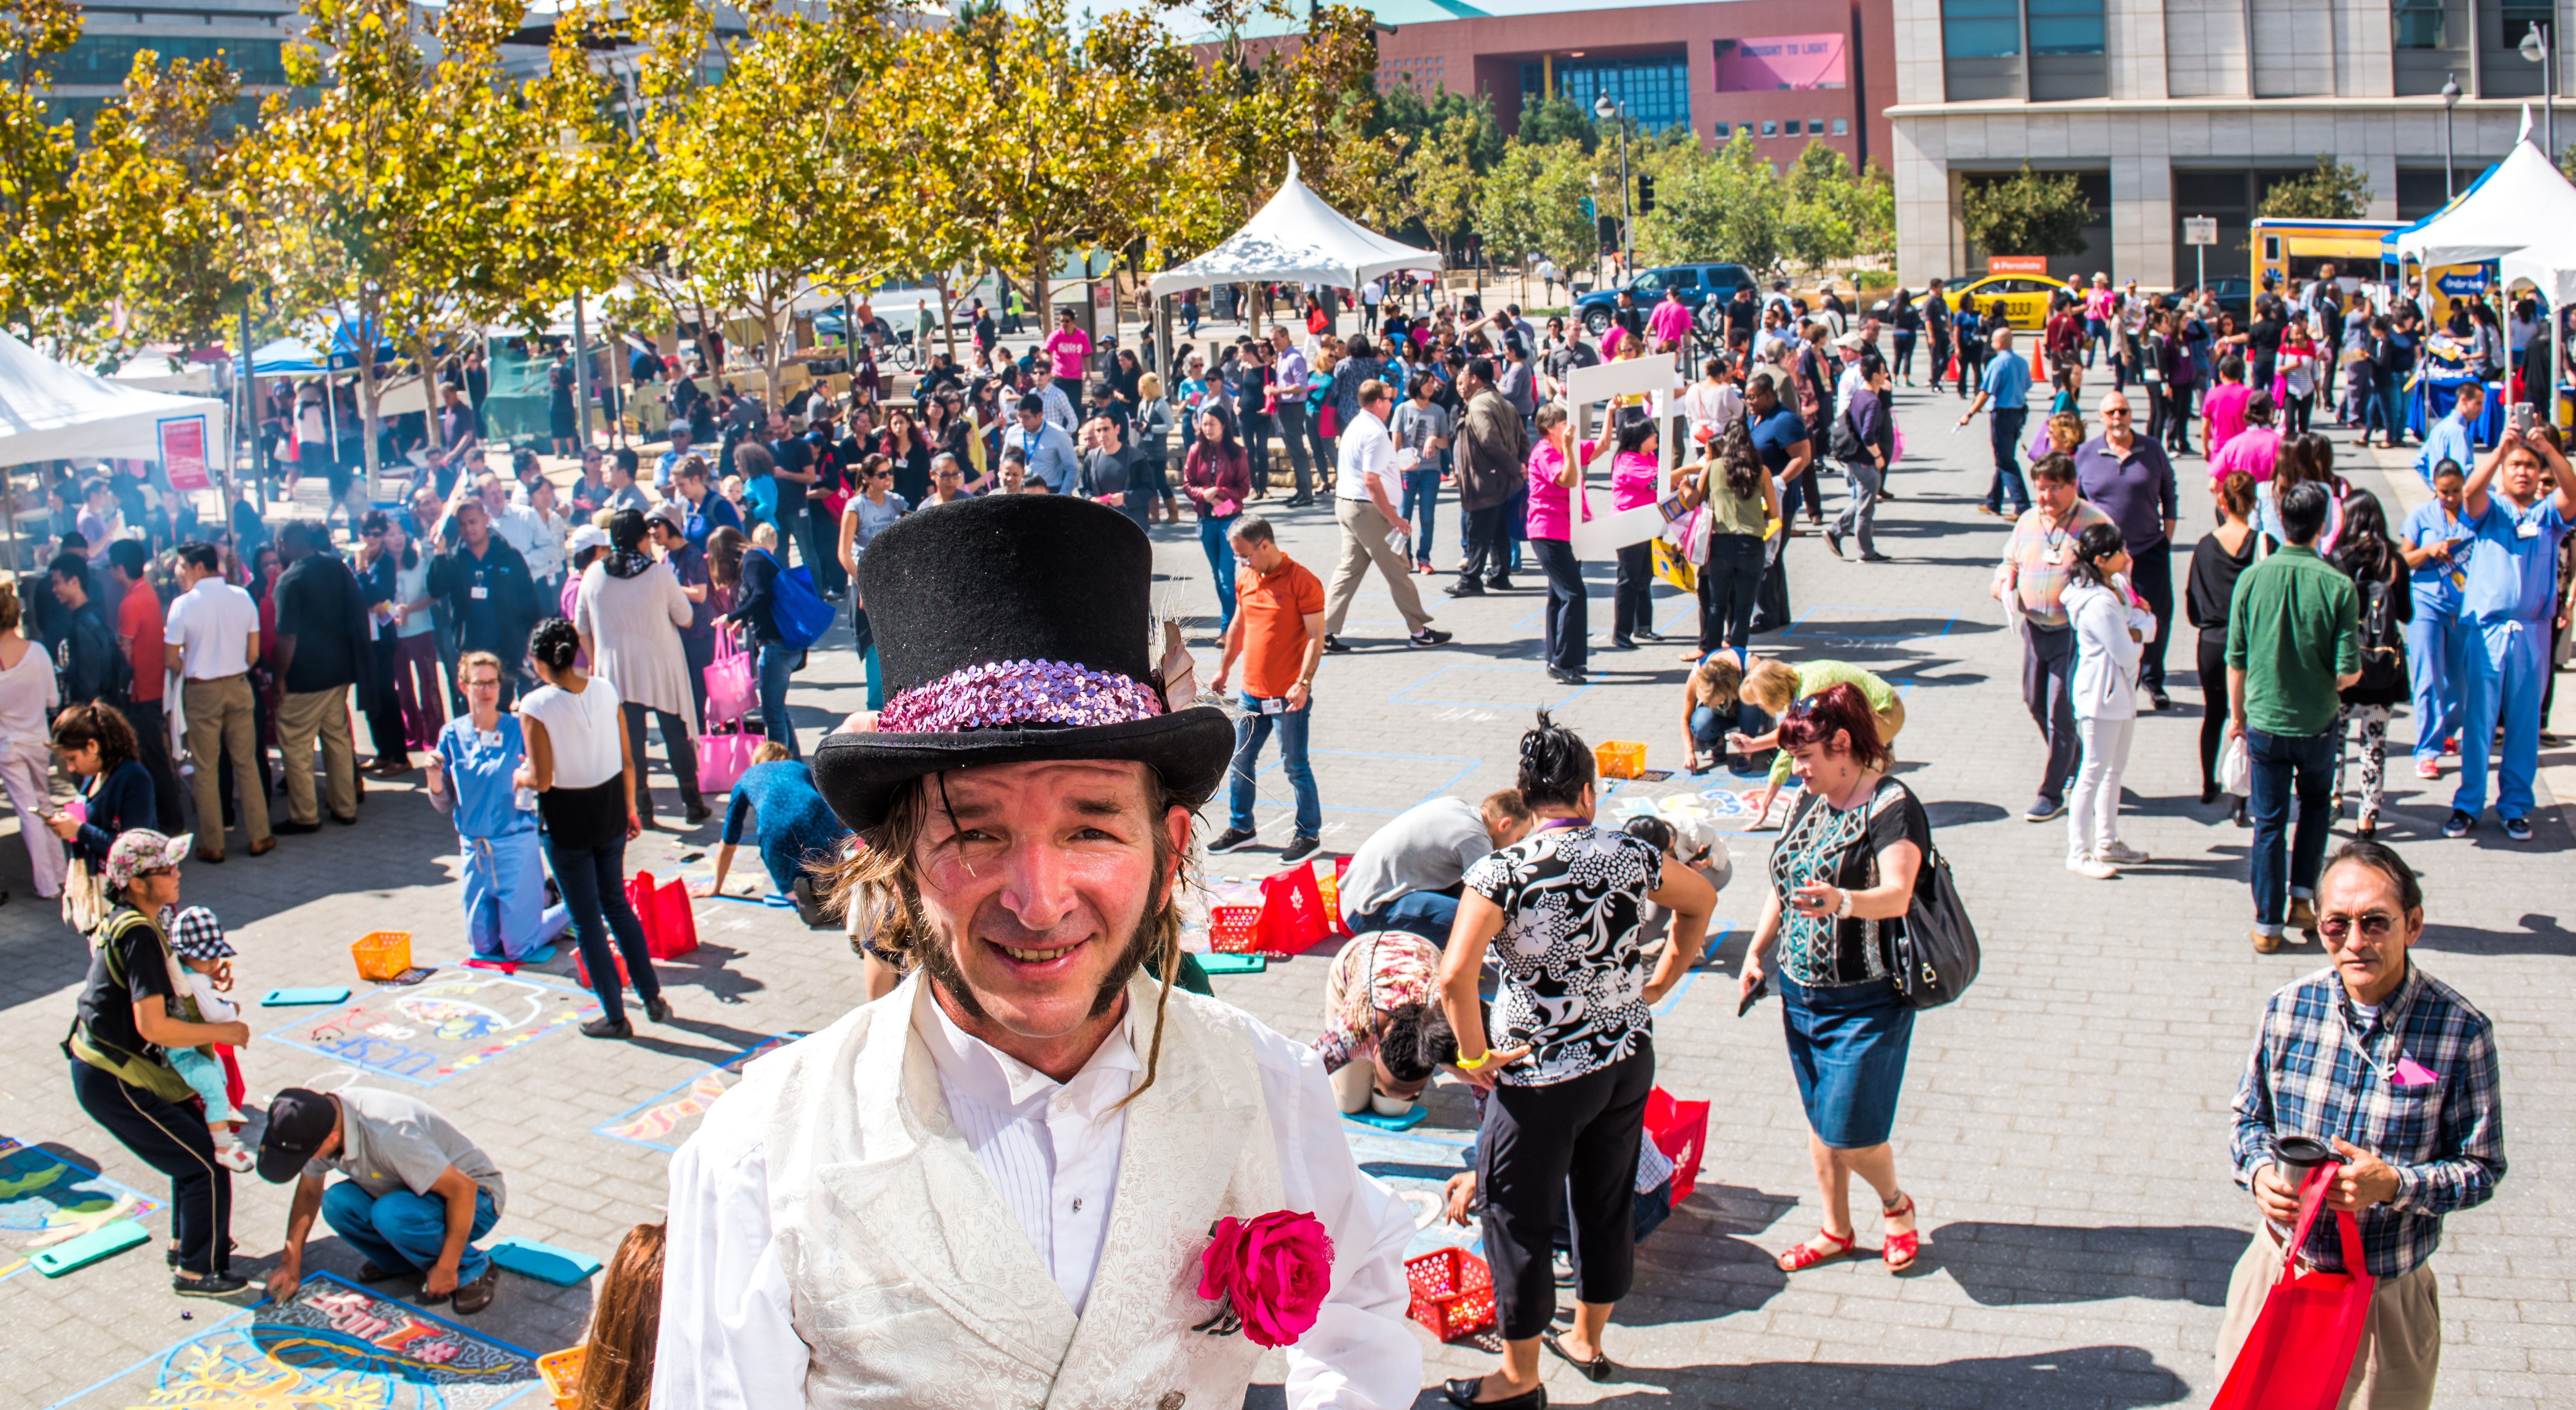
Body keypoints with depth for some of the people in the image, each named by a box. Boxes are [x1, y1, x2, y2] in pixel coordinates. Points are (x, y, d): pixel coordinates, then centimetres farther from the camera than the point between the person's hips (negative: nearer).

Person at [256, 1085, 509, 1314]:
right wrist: (290, 1264, 7)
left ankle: (474, 1270, -11)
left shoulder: (389, 1136, -36)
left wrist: (447, 1269, -25)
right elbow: (309, 1190, 8)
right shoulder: (318, 1122, -12)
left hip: (475, 1198, -7)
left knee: (390, 1215, -34)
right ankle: (400, 1261, 8)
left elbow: (463, 1188, -32)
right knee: (337, 1203, -16)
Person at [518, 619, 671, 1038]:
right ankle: (653, 998, 26)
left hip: (567, 823, -5)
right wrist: (630, 810, 15)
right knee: (618, 906, 22)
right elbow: (627, 762, 1)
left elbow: (542, 780, -19)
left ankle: (615, 1016, 16)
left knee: (587, 921, 9)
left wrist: (519, 776, 4)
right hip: (610, 814, 5)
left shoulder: (536, 706, -18)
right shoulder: (605, 691, -4)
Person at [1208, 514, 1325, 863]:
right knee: (1240, 761, 14)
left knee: (1295, 766, 1)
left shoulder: (1303, 582, -14)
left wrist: (1304, 683, -22)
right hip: (1252, 692, 7)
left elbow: (1316, 637, -15)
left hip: (1288, 697, -7)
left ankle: (1309, 835, 14)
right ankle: (1241, 827, 30)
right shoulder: (1246, 579, 7)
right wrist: (1224, 669, 23)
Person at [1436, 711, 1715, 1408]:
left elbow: (1455, 977, -28)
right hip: (1629, 1061, 5)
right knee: (1608, 1203, 21)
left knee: (1520, 1220, 10)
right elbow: (1700, 901, 15)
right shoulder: (1627, 854, -4)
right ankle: (1588, 1342, 40)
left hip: (1542, 1074, -5)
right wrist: (1659, 984, 20)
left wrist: (1476, 1055, -13)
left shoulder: (1501, 872, -18)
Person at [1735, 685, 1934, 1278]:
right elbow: (1783, 883, 17)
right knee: (1818, 1120, 15)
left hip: (1866, 1001, -7)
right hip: (1800, 995, 7)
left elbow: (1897, 896, -30)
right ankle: (1836, 1230, 31)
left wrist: (1842, 902, -49)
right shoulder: (1810, 802, 8)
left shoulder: (1893, 807, -16)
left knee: (1850, 1132, -4)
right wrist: (1756, 953, 8)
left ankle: (1895, 1204, 25)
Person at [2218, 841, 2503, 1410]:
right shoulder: (2288, 1010, -6)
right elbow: (2250, 1117, 9)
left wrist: (2394, 1185, -24)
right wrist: (2261, 1172, -12)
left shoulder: (2462, 1032, -14)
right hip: (2280, 1272, 2)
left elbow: (2480, 1170, -7)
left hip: (2386, 1298, -2)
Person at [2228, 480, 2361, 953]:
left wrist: (2237, 715, 10)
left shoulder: (2252, 578, -10)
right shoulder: (2338, 586, -14)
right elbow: (2348, 672, -14)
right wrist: (2329, 684, 10)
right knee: (2315, 805, 26)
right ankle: (2303, 896, 19)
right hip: (2317, 723, 0)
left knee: (2269, 823, 10)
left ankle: (2267, 925, 13)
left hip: (2265, 722, 1)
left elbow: (2236, 661, -4)